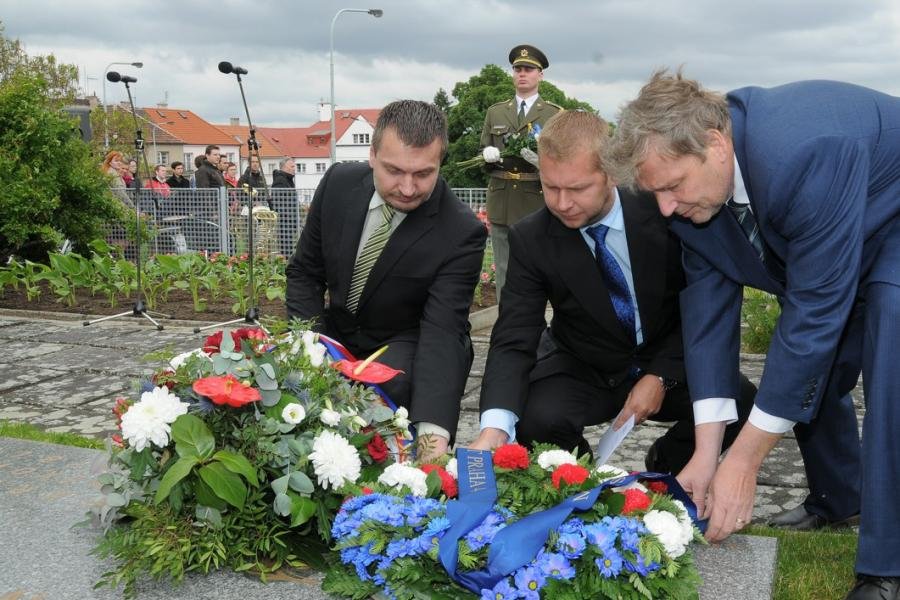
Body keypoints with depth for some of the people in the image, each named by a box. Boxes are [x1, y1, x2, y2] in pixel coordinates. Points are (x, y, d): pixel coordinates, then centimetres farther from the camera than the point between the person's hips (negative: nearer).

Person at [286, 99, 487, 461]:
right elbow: (305, 272, -1)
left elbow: (442, 331, -31)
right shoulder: (338, 184, -12)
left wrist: (433, 432, -45)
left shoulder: (461, 233, -25)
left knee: (391, 383, -36)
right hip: (335, 332, 4)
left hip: (405, 345, -3)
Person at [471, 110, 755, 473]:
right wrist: (494, 428, -37)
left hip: (667, 367, 1)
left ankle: (663, 470, 7)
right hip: (583, 371, -1)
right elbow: (514, 340, -21)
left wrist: (661, 376, -18)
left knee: (744, 404, -25)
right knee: (534, 420, -32)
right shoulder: (530, 239, -16)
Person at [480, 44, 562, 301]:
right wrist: (488, 155, -8)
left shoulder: (556, 114, 4)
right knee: (504, 271, 7)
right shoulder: (495, 112, 14)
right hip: (501, 203, 3)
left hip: (538, 203, -3)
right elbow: (483, 152, 16)